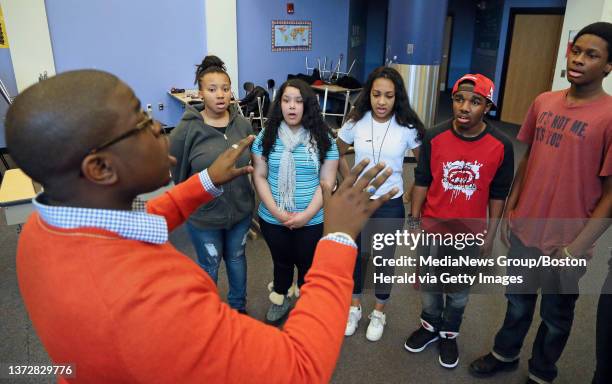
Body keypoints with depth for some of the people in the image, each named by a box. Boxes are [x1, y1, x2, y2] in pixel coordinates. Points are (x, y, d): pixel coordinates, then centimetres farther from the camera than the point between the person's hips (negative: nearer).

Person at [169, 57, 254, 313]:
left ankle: (238, 305, 48)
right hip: (204, 215, -3)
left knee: (236, 257, 23)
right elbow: (178, 174, -5)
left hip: (241, 210, 4)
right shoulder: (186, 130, -16)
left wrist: (242, 195, 12)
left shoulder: (243, 125, -5)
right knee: (209, 266, 16)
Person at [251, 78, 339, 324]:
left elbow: (327, 182, -8)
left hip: (313, 221, -1)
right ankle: (280, 300, 46)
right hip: (272, 219, 1)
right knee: (282, 262, 21)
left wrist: (306, 215, -16)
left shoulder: (323, 138, -6)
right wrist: (277, 212, -14)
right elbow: (259, 177, -4)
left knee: (307, 264, 16)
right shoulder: (266, 136, -4)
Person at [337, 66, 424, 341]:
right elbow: (337, 155, 8)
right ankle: (354, 307, 38)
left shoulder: (407, 127, -12)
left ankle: (379, 313, 34)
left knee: (384, 259, 11)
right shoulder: (356, 123, -8)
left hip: (390, 205, -1)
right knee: (356, 255, 15)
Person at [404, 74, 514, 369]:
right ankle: (430, 326, 44)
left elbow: (498, 195, -4)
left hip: (470, 234, 0)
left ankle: (449, 335, 41)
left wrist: (490, 236, -1)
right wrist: (414, 220, -1)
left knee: (459, 291, 17)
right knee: (429, 285, 19)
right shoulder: (434, 138, -13)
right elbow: (422, 181, -3)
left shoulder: (501, 146, -14)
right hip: (432, 228, 1)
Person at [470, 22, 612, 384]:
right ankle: (505, 354, 46)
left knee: (556, 315, 18)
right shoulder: (543, 102, 1)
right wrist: (509, 212, 7)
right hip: (524, 230, 4)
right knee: (518, 301, 23)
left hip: (565, 242, -4)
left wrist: (575, 248, -16)